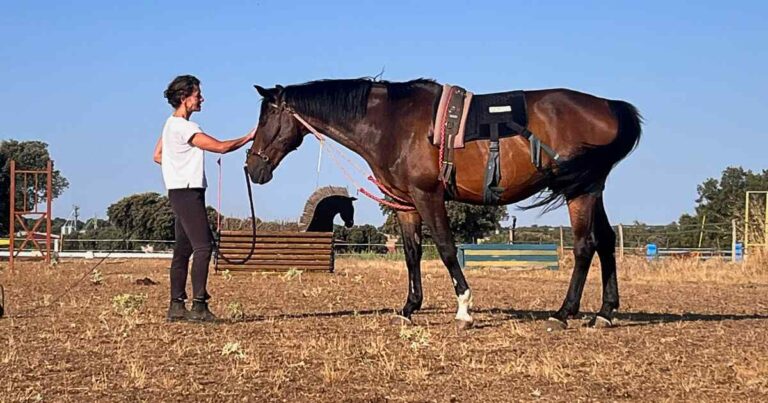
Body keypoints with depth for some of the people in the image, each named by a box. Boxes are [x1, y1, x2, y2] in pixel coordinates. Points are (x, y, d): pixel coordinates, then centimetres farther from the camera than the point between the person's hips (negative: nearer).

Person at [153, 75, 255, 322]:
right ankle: (199, 306, -17)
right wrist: (249, 137, -5)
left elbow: (157, 156, 26)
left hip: (183, 193, 11)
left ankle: (177, 306, 12)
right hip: (187, 193, -11)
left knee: (183, 248, 10)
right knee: (203, 246, -14)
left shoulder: (171, 125, 16)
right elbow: (221, 147, -17)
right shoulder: (184, 127, -16)